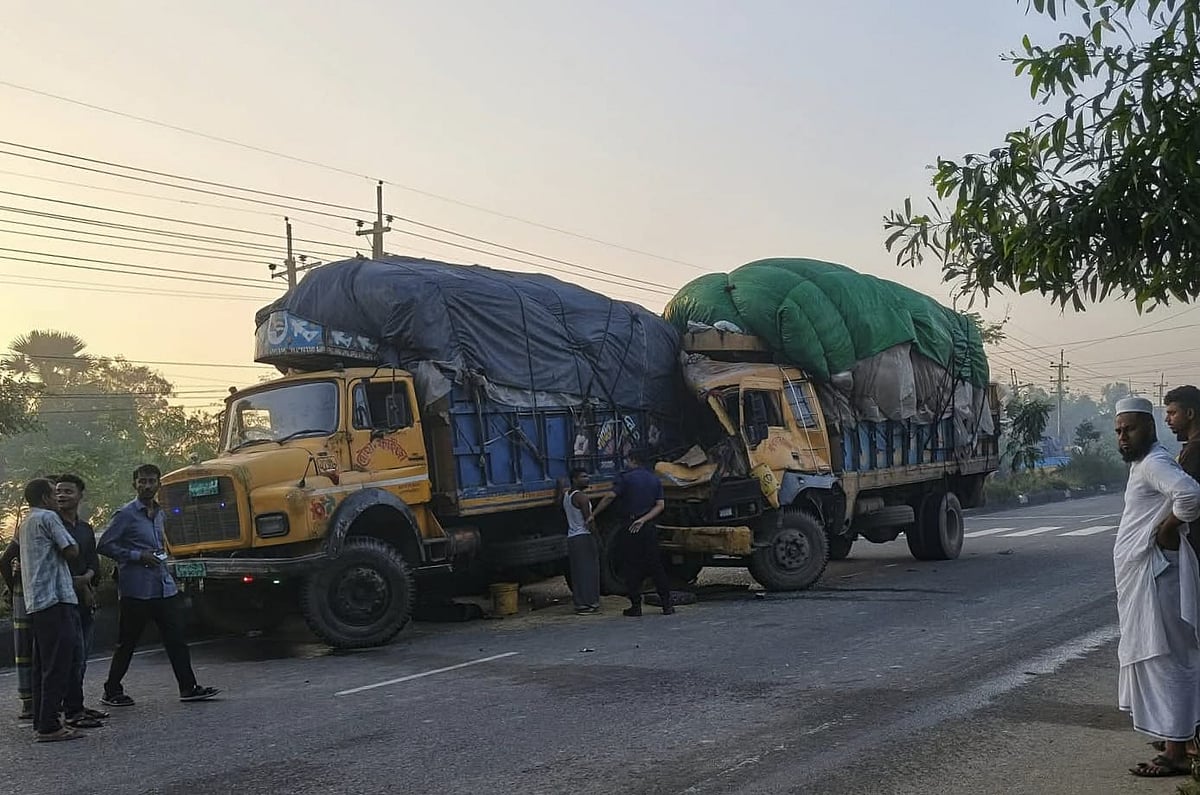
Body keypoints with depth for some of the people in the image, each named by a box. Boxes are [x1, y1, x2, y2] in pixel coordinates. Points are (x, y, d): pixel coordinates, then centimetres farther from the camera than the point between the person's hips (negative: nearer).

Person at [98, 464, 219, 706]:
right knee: (127, 643, 3)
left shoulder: (159, 513, 14)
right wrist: (137, 556, -16)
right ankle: (112, 692, 16)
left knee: (176, 639, 4)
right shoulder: (126, 514, -8)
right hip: (136, 590, -6)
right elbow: (105, 546, -11)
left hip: (164, 586, 6)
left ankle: (188, 687, 8)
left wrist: (160, 553, 11)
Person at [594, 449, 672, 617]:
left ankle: (636, 605, 4)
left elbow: (610, 497, -12)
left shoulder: (626, 478, -4)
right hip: (649, 528, 4)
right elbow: (660, 505, 3)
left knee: (632, 567, 3)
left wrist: (593, 515, -7)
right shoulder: (655, 480, 11)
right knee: (656, 566, 7)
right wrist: (643, 520, -5)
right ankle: (667, 604, 5)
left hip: (628, 528, -4)